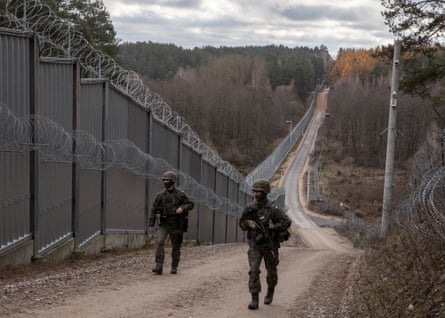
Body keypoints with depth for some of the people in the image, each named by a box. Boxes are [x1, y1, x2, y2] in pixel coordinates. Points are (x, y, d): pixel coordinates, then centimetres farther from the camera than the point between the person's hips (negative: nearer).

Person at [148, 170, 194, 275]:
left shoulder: (180, 195, -3)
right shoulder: (160, 195, 3)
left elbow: (191, 204, 1)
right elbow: (154, 210, 6)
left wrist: (182, 208, -20)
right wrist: (151, 224, 1)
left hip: (176, 226, -1)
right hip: (163, 225, 1)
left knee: (176, 247, 7)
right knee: (159, 242, -19)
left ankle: (174, 267, 24)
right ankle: (158, 267, -20)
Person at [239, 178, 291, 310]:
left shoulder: (273, 209, -14)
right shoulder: (249, 208, -4)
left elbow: (287, 222, -14)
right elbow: (242, 223, 7)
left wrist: (273, 227, -24)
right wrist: (249, 223, -15)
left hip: (270, 246, -1)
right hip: (255, 246, 1)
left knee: (271, 271, 15)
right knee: (254, 270, -14)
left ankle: (270, 290, 44)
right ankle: (254, 300, -11)